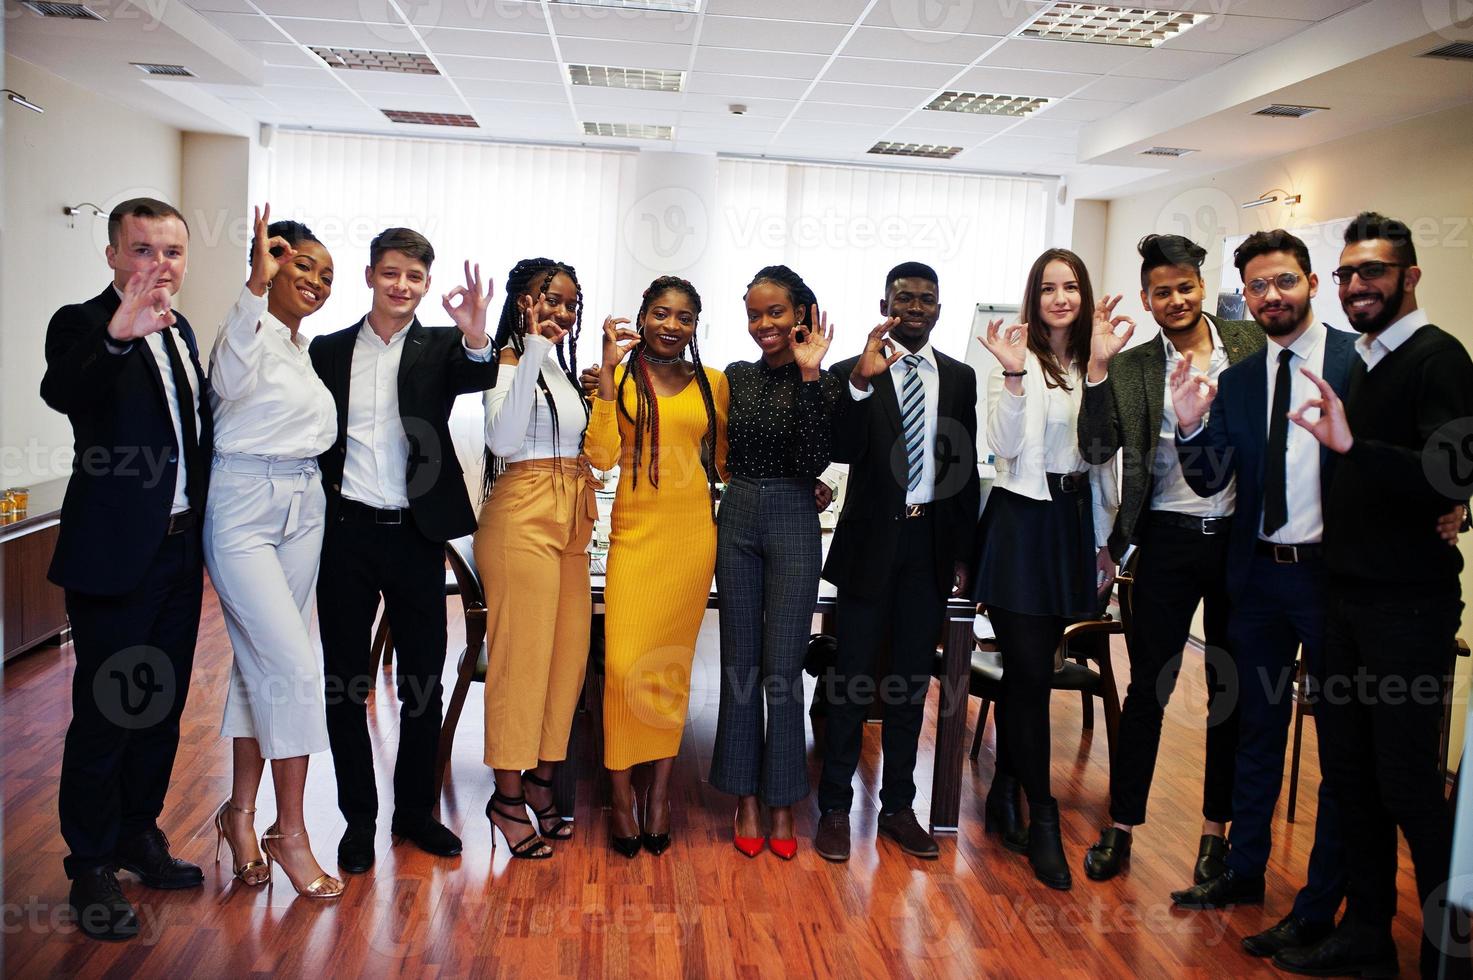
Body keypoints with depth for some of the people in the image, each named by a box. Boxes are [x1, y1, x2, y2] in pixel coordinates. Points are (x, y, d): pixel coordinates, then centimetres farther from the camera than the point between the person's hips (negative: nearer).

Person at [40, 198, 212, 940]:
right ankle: (91, 871, 19)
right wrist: (116, 338, -54)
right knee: (104, 714, 3)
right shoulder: (81, 324, -12)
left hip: (179, 550, 7)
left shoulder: (180, 330, 10)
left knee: (162, 707, 17)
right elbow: (61, 392, -35)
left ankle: (139, 836, 34)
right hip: (114, 555, -7)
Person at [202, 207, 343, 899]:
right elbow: (231, 381, -34)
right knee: (293, 665, -10)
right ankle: (289, 832, 2)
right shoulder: (250, 331, -9)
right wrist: (256, 284, -40)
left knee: (261, 662, 12)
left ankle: (241, 811, 24)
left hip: (302, 509, 8)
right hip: (243, 509, -8)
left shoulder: (307, 348, 14)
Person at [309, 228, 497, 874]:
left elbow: (478, 378, -21)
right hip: (346, 531, 1)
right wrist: (317, 503, -4)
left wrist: (476, 337, -42)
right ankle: (359, 817, 22)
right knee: (346, 680, 8)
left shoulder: (442, 347, 1)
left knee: (423, 680, 8)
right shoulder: (329, 350, 7)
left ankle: (415, 810, 25)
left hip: (415, 534, -1)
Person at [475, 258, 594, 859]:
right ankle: (508, 793, 8)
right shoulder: (507, 363, -6)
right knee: (521, 651, -4)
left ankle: (541, 778, 21)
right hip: (522, 516, -8)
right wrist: (533, 351, -22)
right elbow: (503, 438, -23)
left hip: (570, 520, 8)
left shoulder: (561, 368, 18)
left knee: (568, 651, 8)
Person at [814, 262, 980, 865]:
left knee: (912, 680, 12)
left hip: (932, 543, 3)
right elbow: (843, 450, -18)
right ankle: (835, 808, 15)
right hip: (871, 540, -3)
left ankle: (898, 807, 24)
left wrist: (964, 553, 7)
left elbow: (966, 468, 9)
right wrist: (862, 381, -32)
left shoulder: (959, 378, 7)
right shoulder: (852, 373, -3)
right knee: (853, 677, 3)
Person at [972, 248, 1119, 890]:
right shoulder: (1017, 359, -5)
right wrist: (1013, 375, -26)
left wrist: (1104, 539, 15)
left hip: (1073, 522, 5)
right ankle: (1042, 820, 7)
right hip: (1022, 519, -5)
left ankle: (1006, 794, 27)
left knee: (1027, 668, 13)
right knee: (1031, 673, -4)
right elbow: (1004, 446, -14)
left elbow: (1104, 455, 14)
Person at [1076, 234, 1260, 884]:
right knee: (1147, 687, 4)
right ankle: (1121, 828, 18)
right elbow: (1097, 449, -12)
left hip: (1241, 536, 2)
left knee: (1232, 689, 12)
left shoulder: (1251, 345, 2)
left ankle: (1215, 830, 28)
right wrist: (1098, 366, -19)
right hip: (1169, 539, -1)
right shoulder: (1133, 368, -2)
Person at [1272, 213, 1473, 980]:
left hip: (1407, 607, -8)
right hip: (1349, 597, 8)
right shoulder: (1364, 361, 13)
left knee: (1408, 783, 0)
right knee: (1348, 771, 13)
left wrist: (1351, 444, -35)